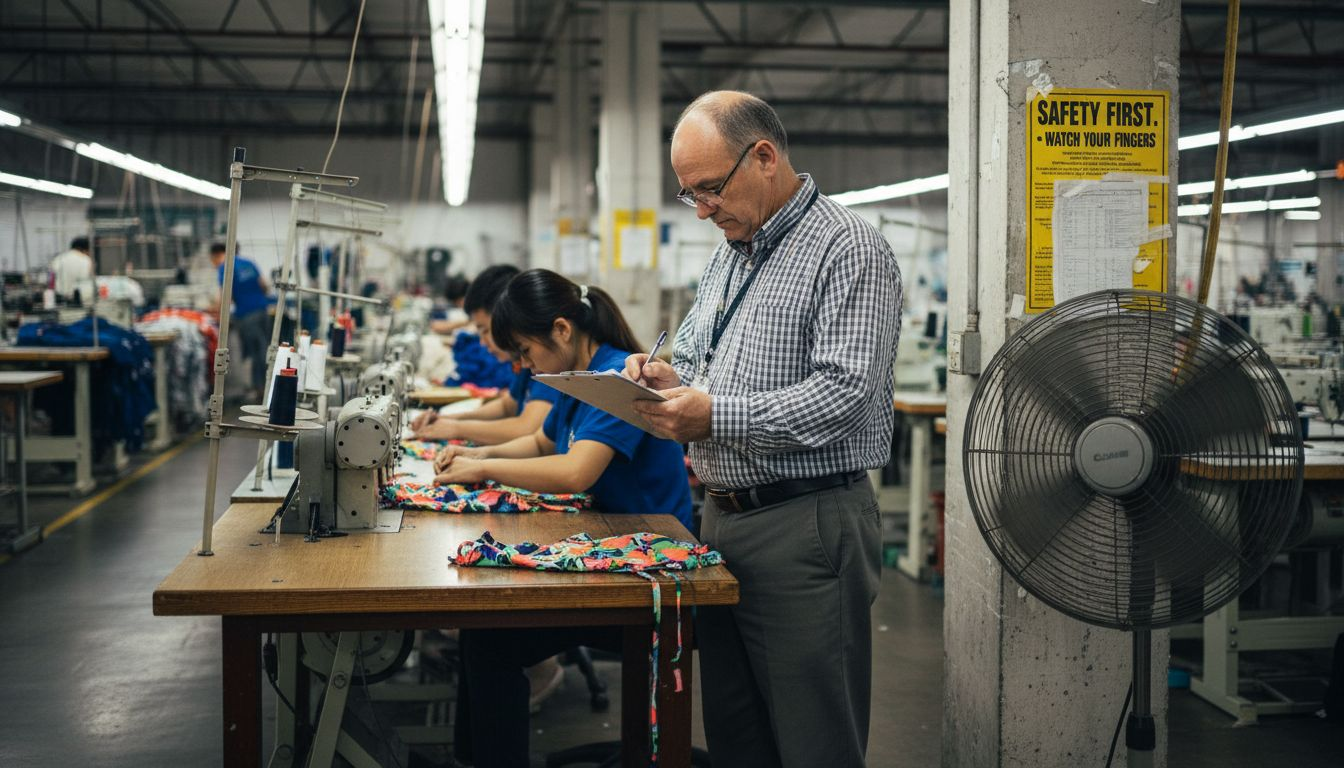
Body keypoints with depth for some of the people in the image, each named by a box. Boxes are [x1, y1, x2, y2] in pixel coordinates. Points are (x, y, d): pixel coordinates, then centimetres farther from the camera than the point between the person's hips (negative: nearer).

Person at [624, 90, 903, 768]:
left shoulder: (849, 251, -11)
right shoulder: (728, 255, 17)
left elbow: (844, 393, -21)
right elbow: (695, 360, 27)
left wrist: (716, 416, -24)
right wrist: (669, 379, 3)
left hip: (807, 527, -8)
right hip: (723, 519, 8)